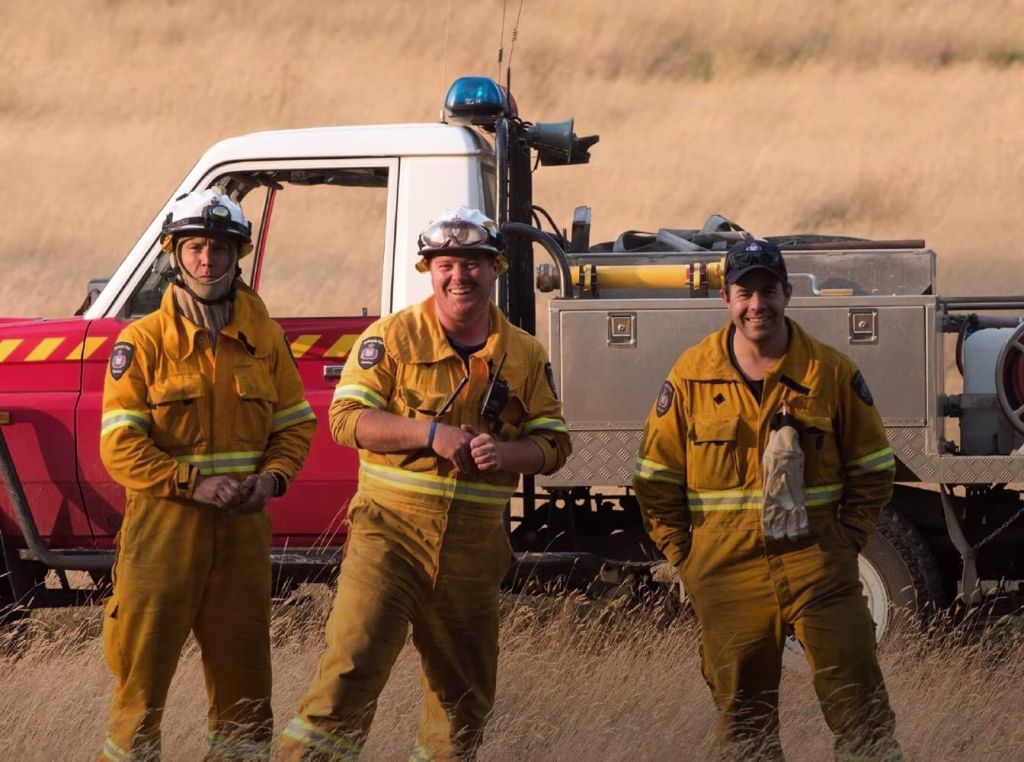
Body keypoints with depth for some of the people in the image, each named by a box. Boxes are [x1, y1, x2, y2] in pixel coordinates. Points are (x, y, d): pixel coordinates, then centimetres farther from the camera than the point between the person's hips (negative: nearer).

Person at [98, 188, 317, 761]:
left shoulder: (264, 339, 8)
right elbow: (120, 446, -8)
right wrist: (194, 484, -19)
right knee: (145, 672, -3)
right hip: (165, 525, -4)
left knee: (244, 672, 9)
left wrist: (272, 478, -7)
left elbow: (296, 424, 13)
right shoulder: (143, 343, -4)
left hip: (243, 528, 4)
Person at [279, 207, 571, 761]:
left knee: (464, 693, 11)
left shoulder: (525, 355, 10)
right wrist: (430, 433, -19)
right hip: (391, 527, -4)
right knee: (353, 660, -19)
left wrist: (505, 452, -11)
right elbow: (346, 417, -7)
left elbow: (552, 444, 11)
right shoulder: (393, 336, 0)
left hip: (473, 543, 4)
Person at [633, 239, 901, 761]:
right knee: (743, 717, 6)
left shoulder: (832, 374, 2)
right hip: (727, 572, 1)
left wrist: (847, 539, 0)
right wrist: (683, 555, 3)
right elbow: (655, 478, 9)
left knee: (858, 701, -7)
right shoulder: (691, 377, 2)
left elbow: (873, 469, 10)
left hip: (815, 563, -1)